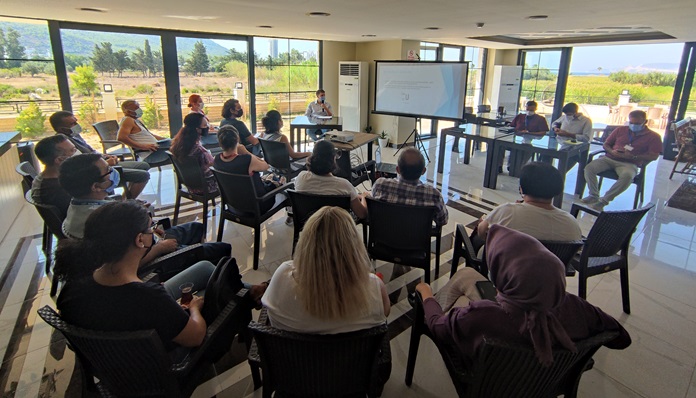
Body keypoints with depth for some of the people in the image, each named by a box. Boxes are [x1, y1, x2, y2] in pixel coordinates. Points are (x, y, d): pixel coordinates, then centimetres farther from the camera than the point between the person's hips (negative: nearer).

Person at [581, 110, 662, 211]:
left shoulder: (653, 137, 7)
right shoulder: (620, 130, 16)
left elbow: (653, 156, -2)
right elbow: (606, 144, 18)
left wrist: (632, 157, -16)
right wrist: (611, 151, -7)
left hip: (629, 164, -3)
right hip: (609, 158, 3)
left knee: (627, 176, -39)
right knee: (589, 168, -26)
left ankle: (604, 201, -29)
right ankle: (594, 195, -15)